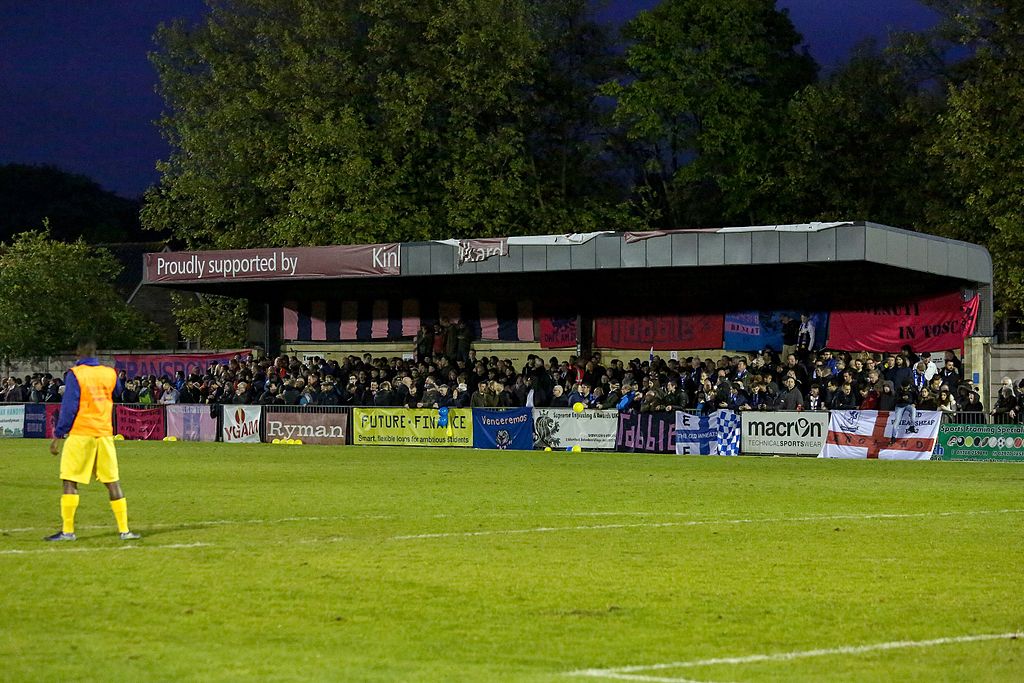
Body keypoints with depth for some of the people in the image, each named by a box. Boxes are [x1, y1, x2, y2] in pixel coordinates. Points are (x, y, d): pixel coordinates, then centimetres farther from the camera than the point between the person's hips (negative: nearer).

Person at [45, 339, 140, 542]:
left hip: (80, 434, -4)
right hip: (104, 433, 4)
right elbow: (118, 393, 29)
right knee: (113, 482, 7)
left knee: (70, 481, 1)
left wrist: (58, 436, -6)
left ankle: (67, 531, -2)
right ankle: (124, 530, 7)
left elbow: (68, 408, -10)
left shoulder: (75, 374, -7)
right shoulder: (109, 374, 6)